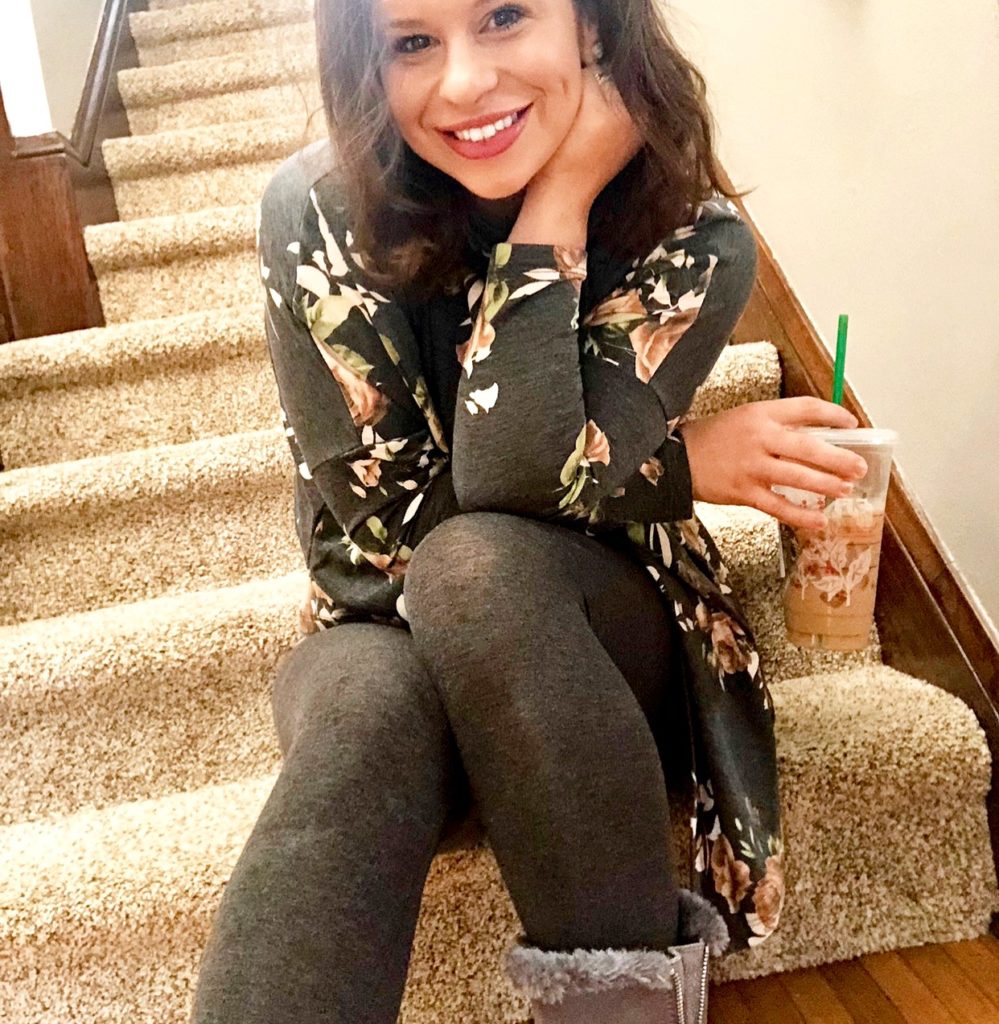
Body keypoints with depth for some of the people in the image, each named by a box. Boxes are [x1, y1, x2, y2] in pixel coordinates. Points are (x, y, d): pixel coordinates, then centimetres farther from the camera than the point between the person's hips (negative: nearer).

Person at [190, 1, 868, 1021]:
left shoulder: (695, 243, -13)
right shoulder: (315, 214, -13)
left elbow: (517, 477, -25)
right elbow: (383, 521, -15)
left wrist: (559, 204, -22)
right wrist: (678, 460, -15)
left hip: (596, 638, 0)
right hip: (384, 634, 0)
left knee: (472, 565, -34)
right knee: (373, 707, -35)